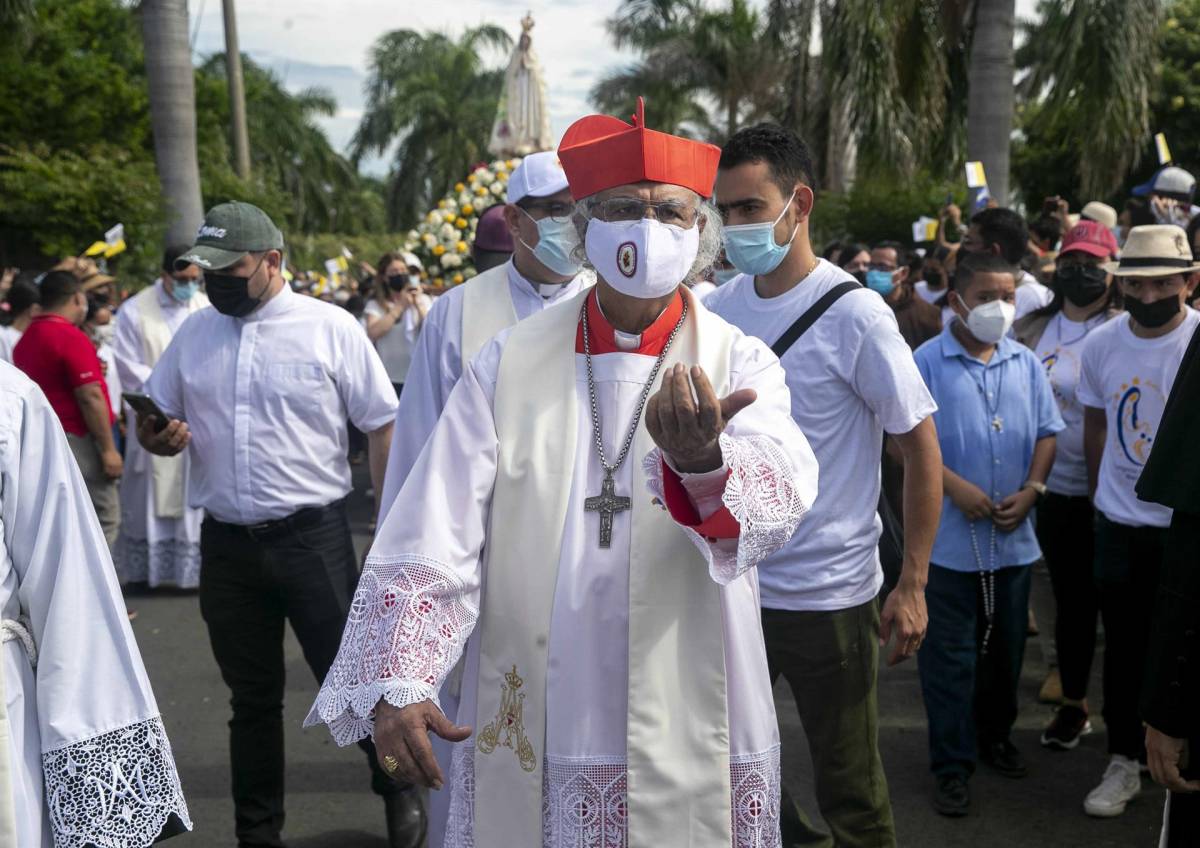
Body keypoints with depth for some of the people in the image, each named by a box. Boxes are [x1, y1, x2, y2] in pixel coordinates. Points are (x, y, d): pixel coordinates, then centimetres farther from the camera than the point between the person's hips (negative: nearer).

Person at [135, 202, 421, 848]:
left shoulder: (330, 327, -6)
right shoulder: (193, 333, 8)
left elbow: (382, 427, -4)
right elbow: (156, 423, 16)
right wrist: (157, 437, -9)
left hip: (314, 537, -4)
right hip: (226, 545, 4)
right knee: (252, 698, 15)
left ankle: (398, 790, 29)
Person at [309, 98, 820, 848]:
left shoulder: (740, 363, -4)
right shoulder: (508, 363, -1)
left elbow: (781, 496, -25)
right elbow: (433, 540, -6)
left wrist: (704, 461, -46)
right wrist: (396, 684, -17)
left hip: (688, 748, 0)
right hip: (523, 739, 1)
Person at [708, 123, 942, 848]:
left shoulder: (855, 314, -12)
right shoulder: (717, 309, 2)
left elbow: (921, 447, -8)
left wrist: (913, 585, -11)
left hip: (829, 594, -4)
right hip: (729, 586, 5)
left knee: (852, 788, 10)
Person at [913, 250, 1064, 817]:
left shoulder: (1026, 364, 7)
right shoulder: (928, 362, -8)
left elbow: (1046, 433, 11)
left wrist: (1032, 489, -4)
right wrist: (955, 486, -18)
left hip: (1013, 535, 5)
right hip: (949, 535, -4)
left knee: (1006, 647, 18)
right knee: (950, 653, 3)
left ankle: (995, 735, 37)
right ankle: (952, 764, 14)